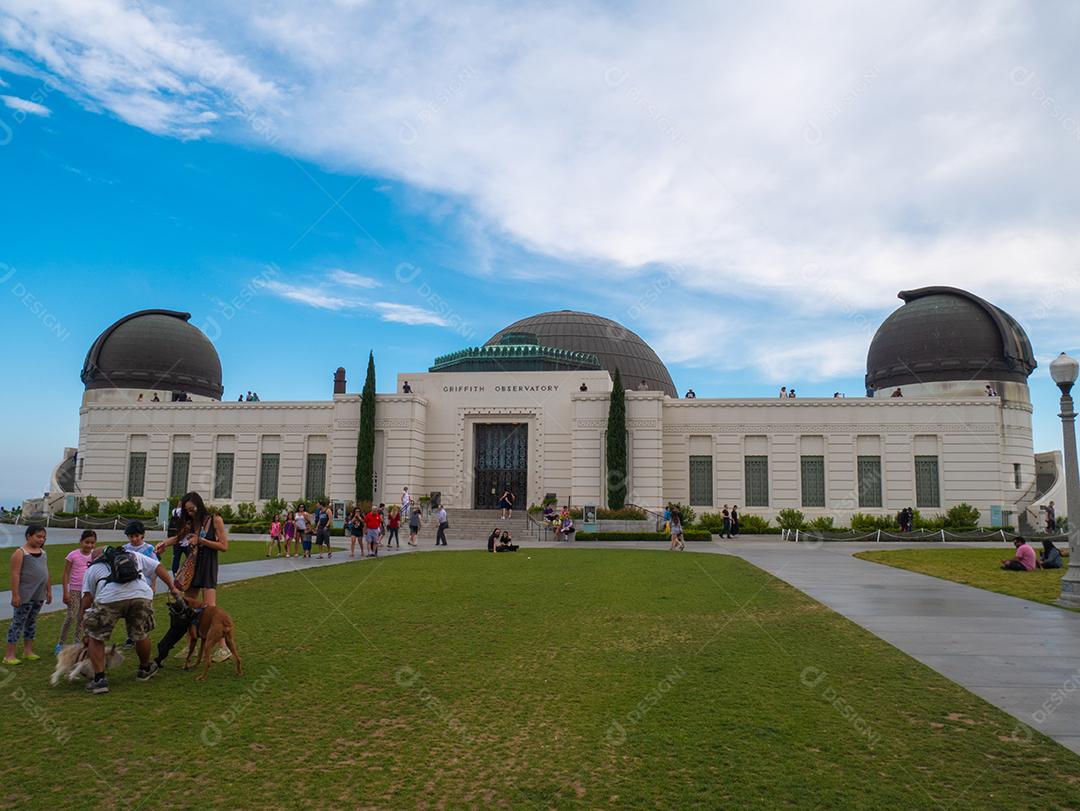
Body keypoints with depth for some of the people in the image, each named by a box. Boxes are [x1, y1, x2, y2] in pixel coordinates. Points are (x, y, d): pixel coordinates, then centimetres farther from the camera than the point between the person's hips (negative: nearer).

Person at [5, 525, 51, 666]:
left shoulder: (43, 553, 12)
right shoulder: (20, 553, -8)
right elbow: (15, 575, -13)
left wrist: (49, 591, 16)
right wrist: (15, 595, -18)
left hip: (39, 595, 7)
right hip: (25, 596, -7)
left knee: (31, 622, 13)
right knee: (18, 623, -3)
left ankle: (28, 651, 21)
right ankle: (9, 655, 2)